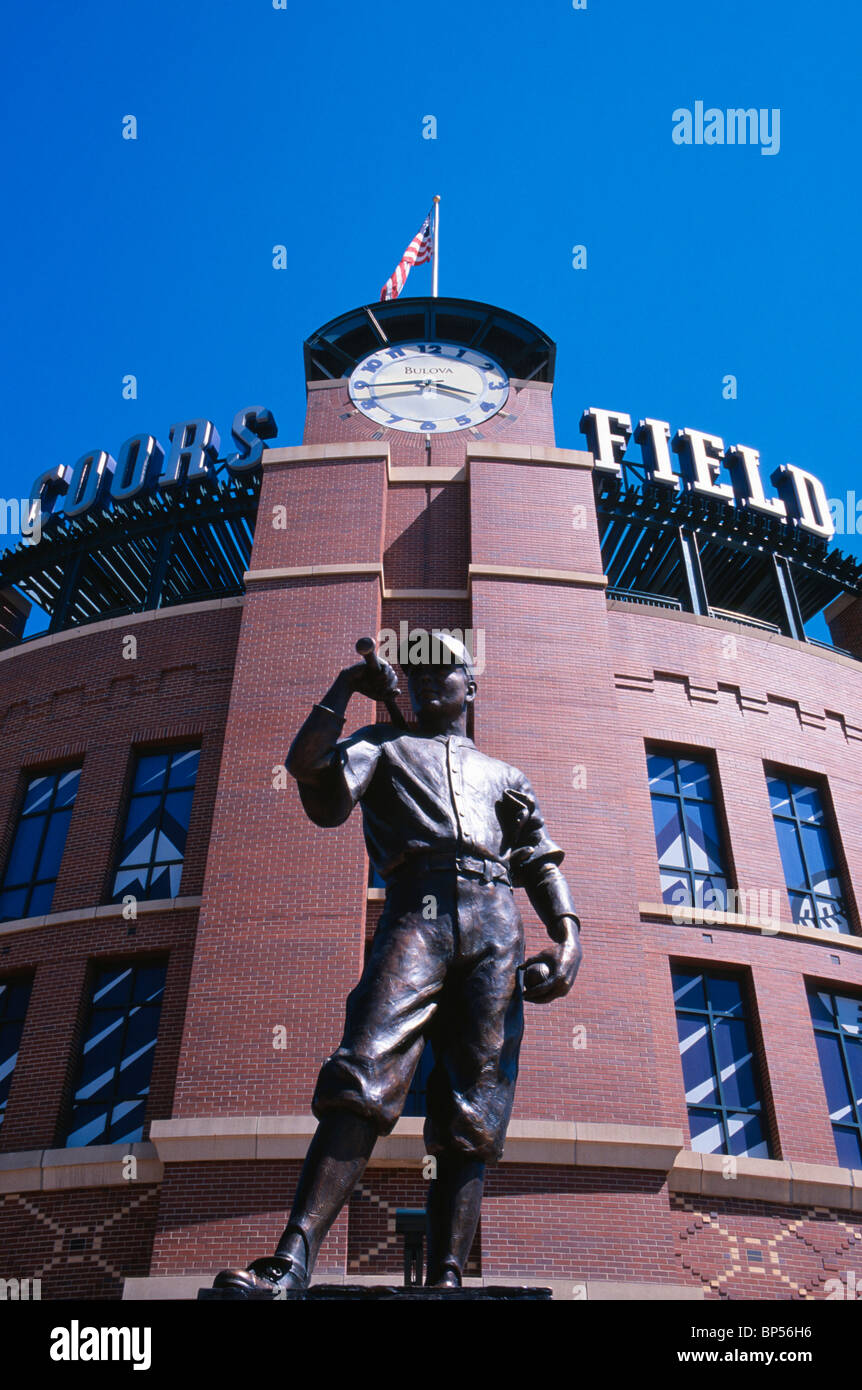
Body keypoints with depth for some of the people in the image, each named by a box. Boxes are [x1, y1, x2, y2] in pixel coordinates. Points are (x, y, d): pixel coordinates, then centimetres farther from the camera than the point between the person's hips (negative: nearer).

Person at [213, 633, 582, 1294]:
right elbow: (309, 768, 8)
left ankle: (447, 1277, -11)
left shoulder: (505, 774, 32)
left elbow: (542, 862, 20)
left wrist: (569, 936, 2)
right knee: (363, 1080, -21)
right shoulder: (384, 743, 28)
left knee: (472, 1113, -8)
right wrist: (345, 688, 14)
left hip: (496, 923, 2)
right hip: (415, 912, -2)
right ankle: (293, 1259, -27)